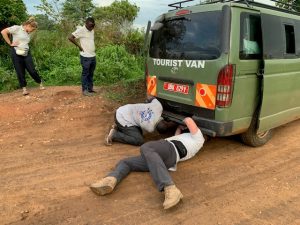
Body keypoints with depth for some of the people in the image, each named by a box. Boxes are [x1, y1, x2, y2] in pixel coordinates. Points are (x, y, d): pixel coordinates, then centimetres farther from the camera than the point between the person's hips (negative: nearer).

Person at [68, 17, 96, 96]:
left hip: (93, 56, 7)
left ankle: (90, 88, 25)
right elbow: (70, 37, -14)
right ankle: (85, 90, 9)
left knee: (91, 73, 14)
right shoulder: (81, 30, -10)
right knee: (85, 73, 1)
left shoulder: (92, 31, 12)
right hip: (85, 56, -7)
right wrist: (79, 46, -10)